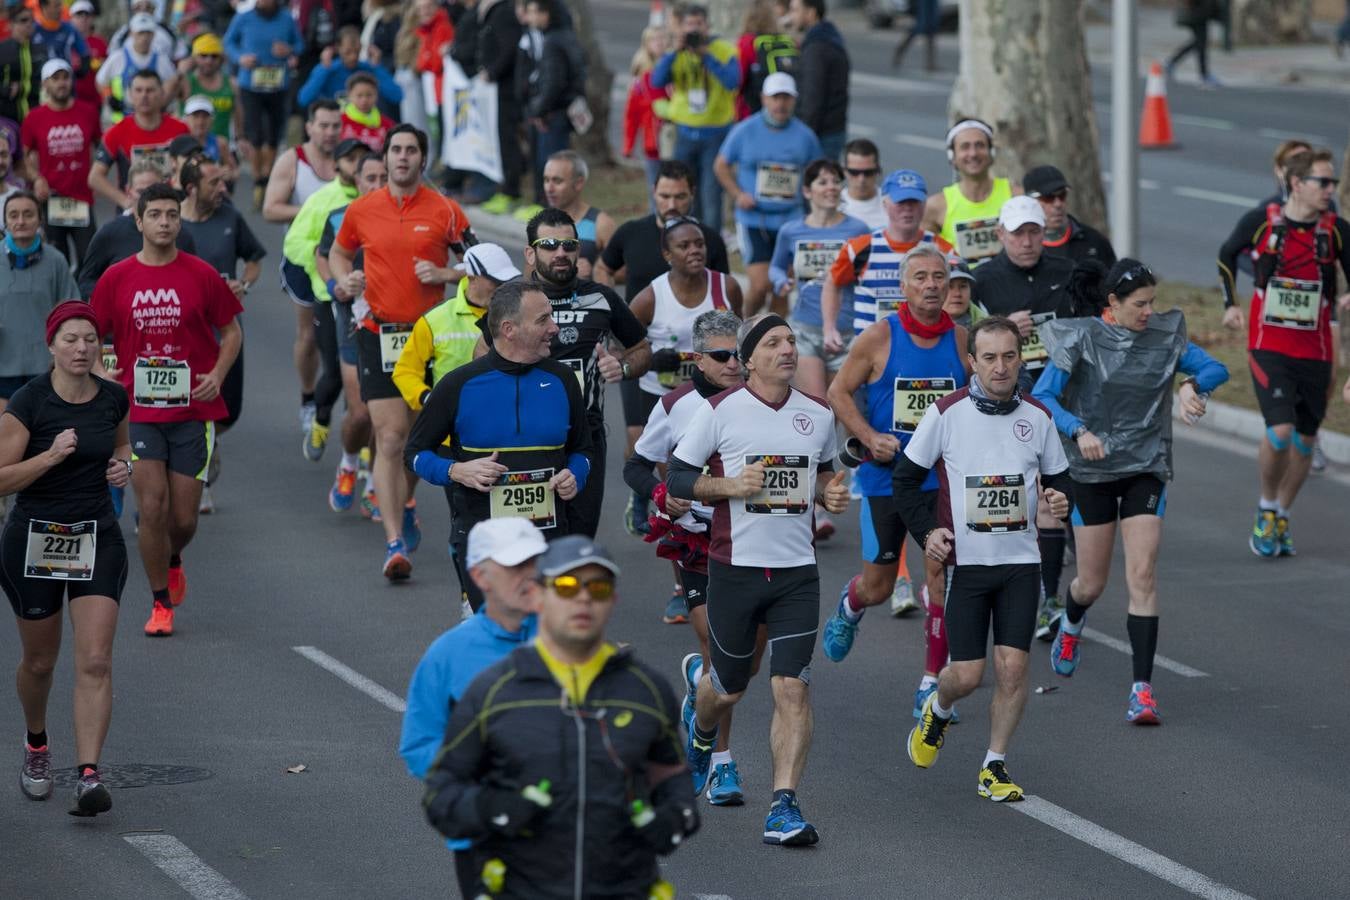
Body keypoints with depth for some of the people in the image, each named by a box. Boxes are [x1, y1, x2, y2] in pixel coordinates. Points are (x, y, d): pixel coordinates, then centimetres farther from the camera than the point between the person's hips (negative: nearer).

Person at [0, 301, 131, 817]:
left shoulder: (113, 398, 0)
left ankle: (89, 775, -16)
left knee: (95, 662, -12)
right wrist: (52, 455, -27)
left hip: (98, 540, 2)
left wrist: (122, 465, 0)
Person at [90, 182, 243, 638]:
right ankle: (161, 603, 6)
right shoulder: (116, 279, 1)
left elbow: (231, 331, 8)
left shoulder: (202, 275, -1)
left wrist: (217, 375, -8)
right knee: (151, 506, -8)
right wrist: (98, 374, -9)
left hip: (193, 411, 0)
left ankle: (173, 559, 38)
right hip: (138, 411, 0)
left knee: (184, 516, 2)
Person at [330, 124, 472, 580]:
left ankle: (404, 505, 41)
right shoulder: (361, 210, 3)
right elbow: (338, 254, 20)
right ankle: (395, 543, -14)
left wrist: (444, 274, -11)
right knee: (390, 437, -10)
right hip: (378, 332, -1)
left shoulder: (444, 210, 0)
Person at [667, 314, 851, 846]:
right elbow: (676, 479, -2)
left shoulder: (819, 416, 7)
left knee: (792, 687, -10)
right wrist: (730, 486, -17)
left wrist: (831, 493, 2)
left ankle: (784, 808, -9)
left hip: (797, 572, 2)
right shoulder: (719, 412, -5)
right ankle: (702, 733, 47)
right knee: (729, 688, 10)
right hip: (735, 567, -2)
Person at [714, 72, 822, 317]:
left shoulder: (805, 136, 3)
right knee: (760, 285, -10)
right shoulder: (744, 131, -2)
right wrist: (738, 194, -7)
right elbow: (722, 165, 8)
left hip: (789, 221, 2)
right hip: (753, 220, -2)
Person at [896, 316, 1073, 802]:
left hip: (1020, 561, 2)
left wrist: (1061, 500, -8)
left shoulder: (1037, 417, 3)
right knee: (967, 674, -2)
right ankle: (937, 712, 33)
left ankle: (995, 768, 8)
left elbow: (1059, 479, 15)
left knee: (1012, 665, -6)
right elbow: (905, 477, 4)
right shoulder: (945, 414, -5)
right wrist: (926, 531, -8)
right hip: (964, 561, -2)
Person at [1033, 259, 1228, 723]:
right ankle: (1070, 626, 46)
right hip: (1091, 470, -1)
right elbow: (1042, 396, -15)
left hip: (1146, 468, 1)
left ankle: (1142, 689, -10)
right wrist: (1079, 430, -32)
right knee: (1093, 583, 8)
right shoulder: (1080, 339, -10)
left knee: (1143, 575, -11)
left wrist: (1193, 385, -20)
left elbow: (1217, 369, 2)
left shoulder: (1164, 334, 0)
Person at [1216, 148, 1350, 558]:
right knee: (1280, 431, -17)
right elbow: (1227, 255, 13)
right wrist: (1230, 304, 9)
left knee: (1305, 439, 9)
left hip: (1315, 351, 3)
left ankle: (1281, 519, 29)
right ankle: (1267, 509, 8)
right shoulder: (1260, 221, -5)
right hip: (1268, 346, -3)